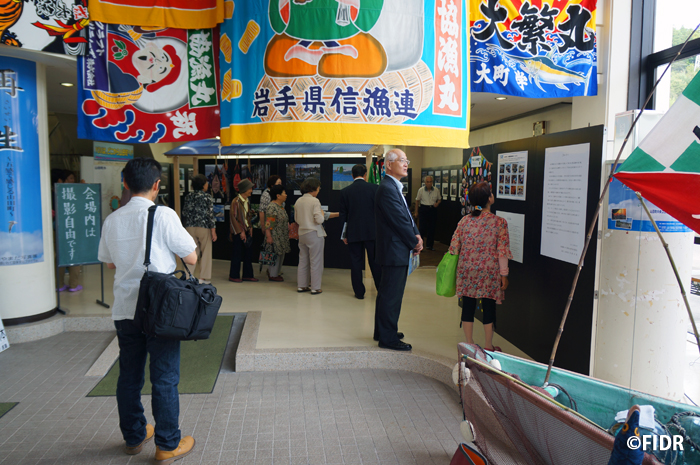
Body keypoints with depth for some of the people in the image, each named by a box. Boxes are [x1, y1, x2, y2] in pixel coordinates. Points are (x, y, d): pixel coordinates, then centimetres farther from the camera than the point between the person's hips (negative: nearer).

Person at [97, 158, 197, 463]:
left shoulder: (112, 220, 3)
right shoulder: (164, 215, -13)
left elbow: (109, 262, 15)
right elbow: (191, 258, -9)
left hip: (124, 309, 5)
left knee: (129, 376, 17)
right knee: (165, 379, 5)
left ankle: (133, 437, 32)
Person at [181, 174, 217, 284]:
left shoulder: (188, 196, 6)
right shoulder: (208, 197, -7)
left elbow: (184, 213, 8)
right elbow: (210, 215, -11)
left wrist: (185, 227, 18)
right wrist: (213, 231, -8)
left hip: (190, 228, 4)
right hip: (204, 228, -4)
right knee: (206, 253, 6)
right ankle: (204, 278, 9)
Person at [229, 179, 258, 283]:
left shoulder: (247, 202, 12)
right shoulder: (236, 201, -12)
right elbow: (233, 218, -15)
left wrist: (250, 228, 7)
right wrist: (240, 232, -16)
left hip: (247, 231, 8)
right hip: (238, 232, -8)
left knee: (248, 253, 10)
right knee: (237, 254, -2)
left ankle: (247, 275, 20)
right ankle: (233, 276, 10)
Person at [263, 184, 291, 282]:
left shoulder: (280, 206, 11)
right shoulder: (272, 207, -19)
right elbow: (268, 224, -21)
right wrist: (269, 237, -23)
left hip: (282, 236, 10)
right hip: (275, 236, -10)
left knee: (281, 254, 14)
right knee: (275, 254, -1)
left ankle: (271, 270, 26)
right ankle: (273, 275, 10)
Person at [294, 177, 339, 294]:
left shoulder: (298, 201, 6)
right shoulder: (315, 201, -14)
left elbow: (296, 219, 14)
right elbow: (319, 220, -18)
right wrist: (322, 214, 1)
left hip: (302, 234, 7)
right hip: (314, 234, -7)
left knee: (303, 260, 14)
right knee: (315, 261, 1)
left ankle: (301, 285, 20)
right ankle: (315, 287, 5)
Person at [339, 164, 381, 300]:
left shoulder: (345, 192, 0)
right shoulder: (374, 188, -3)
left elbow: (343, 215, 3)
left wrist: (344, 234, 9)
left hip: (353, 233, 0)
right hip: (372, 232, 0)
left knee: (356, 263, 8)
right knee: (376, 262, 9)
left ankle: (359, 292, 12)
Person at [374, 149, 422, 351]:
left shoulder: (394, 187, 15)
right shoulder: (387, 189, -19)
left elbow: (407, 215, 14)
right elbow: (399, 221, -20)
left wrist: (416, 235, -1)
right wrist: (415, 243, -9)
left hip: (395, 250, 11)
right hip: (395, 251, -11)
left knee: (387, 293, 19)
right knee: (392, 296, -2)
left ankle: (383, 331, 32)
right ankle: (388, 338, 9)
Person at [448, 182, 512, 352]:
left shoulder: (464, 221, -1)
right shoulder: (499, 222, -9)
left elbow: (454, 247, 2)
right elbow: (502, 252, -10)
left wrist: (457, 269, 14)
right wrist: (504, 274, -1)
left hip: (467, 270, 3)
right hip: (489, 272, -2)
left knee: (468, 306, 10)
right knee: (489, 307, 9)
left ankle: (469, 343, 21)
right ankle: (488, 346, 20)